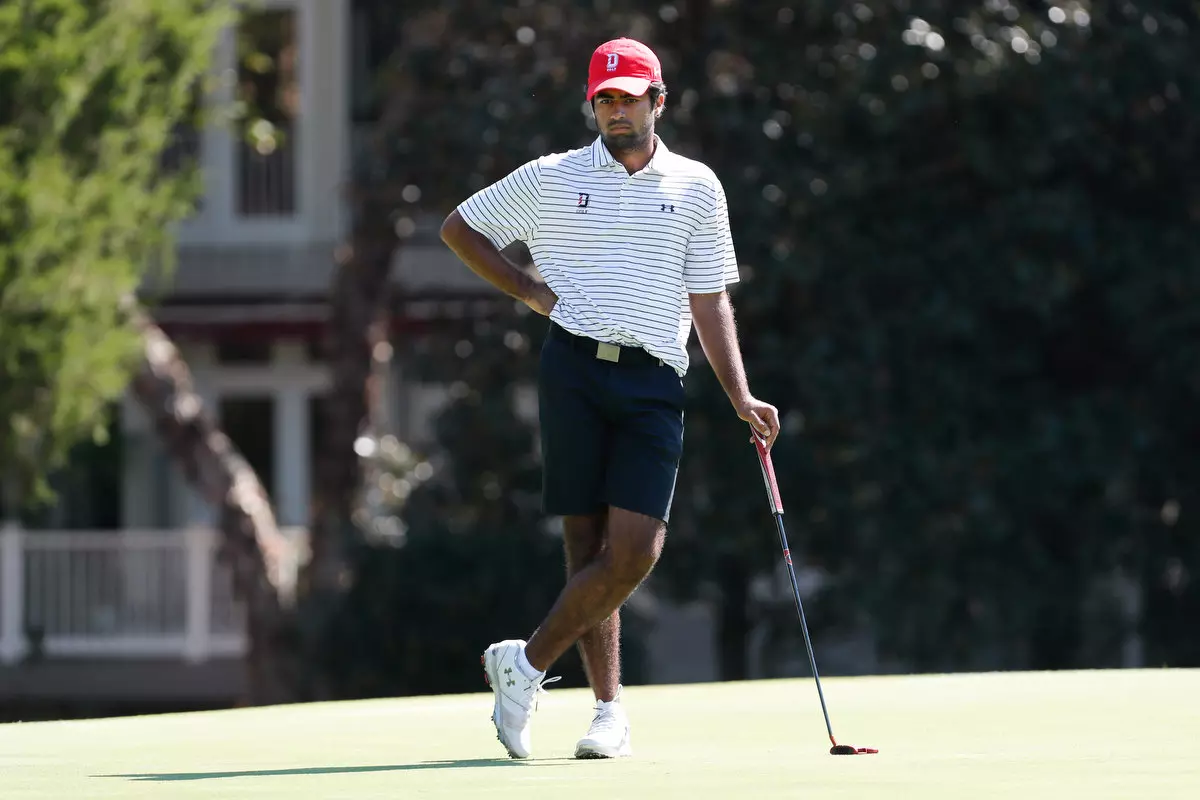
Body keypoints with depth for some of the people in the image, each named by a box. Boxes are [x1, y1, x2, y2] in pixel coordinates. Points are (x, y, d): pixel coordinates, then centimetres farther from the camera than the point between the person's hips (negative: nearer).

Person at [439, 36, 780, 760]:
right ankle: (610, 708, 2)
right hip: (575, 368, -1)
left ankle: (526, 664, 3)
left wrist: (741, 397, 4)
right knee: (590, 547, -4)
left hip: (654, 382, 1)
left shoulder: (696, 187, 13)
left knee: (634, 552, -12)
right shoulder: (550, 179, 11)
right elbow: (460, 227, 22)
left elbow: (710, 302, 13)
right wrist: (531, 293, 10)